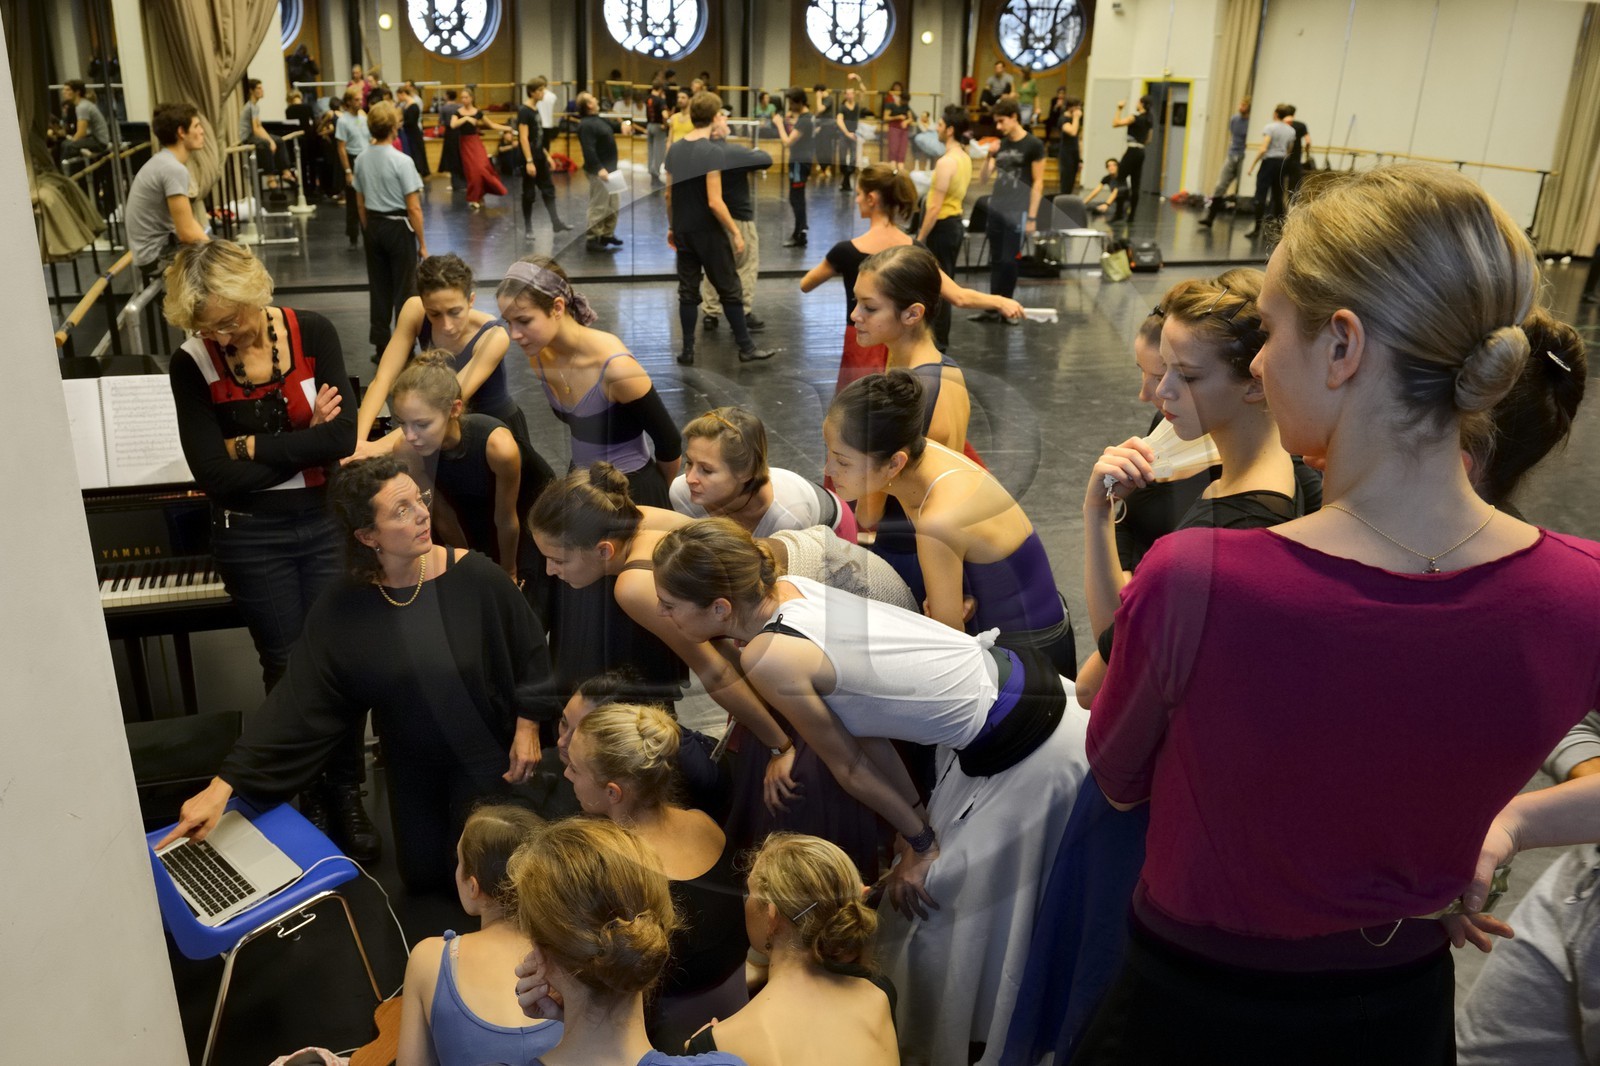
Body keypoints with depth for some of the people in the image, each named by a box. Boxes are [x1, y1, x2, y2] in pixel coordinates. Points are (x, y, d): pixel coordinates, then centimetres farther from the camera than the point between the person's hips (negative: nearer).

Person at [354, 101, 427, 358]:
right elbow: (413, 208, -15)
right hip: (398, 227, -6)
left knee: (378, 288, 13)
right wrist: (422, 243, -7)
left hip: (373, 226, 6)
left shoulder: (361, 160, 2)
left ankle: (381, 346, 21)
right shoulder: (402, 161, -16)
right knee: (404, 290, 3)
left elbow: (360, 204, 9)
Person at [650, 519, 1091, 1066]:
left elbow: (848, 765, -9)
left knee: (937, 910, 9)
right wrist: (919, 821, 7)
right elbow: (864, 728, 5)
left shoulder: (766, 656, -22)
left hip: (1030, 753, -8)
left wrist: (920, 841, 4)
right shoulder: (785, 587, 1)